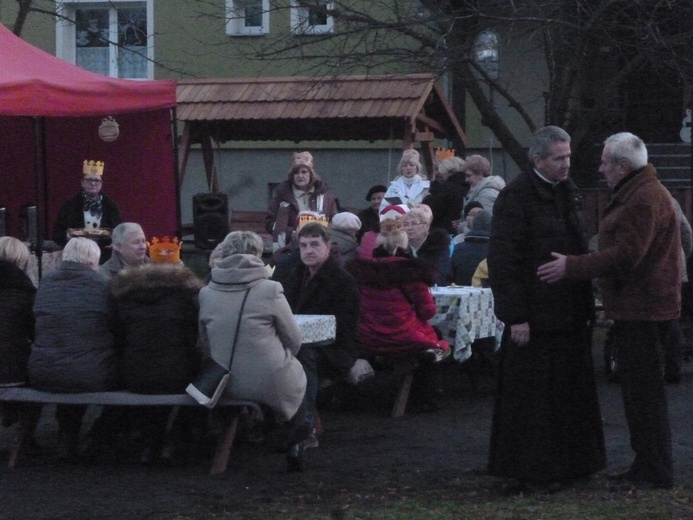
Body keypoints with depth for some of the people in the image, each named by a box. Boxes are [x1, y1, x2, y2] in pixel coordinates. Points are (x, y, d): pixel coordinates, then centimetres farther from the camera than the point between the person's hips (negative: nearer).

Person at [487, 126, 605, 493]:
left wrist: (586, 305, 13)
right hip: (534, 316, -8)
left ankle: (565, 465, 20)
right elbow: (502, 260, -14)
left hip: (568, 312, 8)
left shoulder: (566, 192, 14)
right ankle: (527, 474, 7)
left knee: (569, 392, 10)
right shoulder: (516, 197, -11)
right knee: (531, 397, -1)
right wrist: (516, 316, -17)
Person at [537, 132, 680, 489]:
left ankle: (656, 471, -2)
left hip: (642, 309, -11)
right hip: (634, 308, 11)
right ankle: (647, 466, 20)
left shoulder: (645, 198, -17)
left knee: (643, 389, -7)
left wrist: (572, 267, -19)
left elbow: (625, 255, -24)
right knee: (637, 388, 14)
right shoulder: (635, 194, 19)